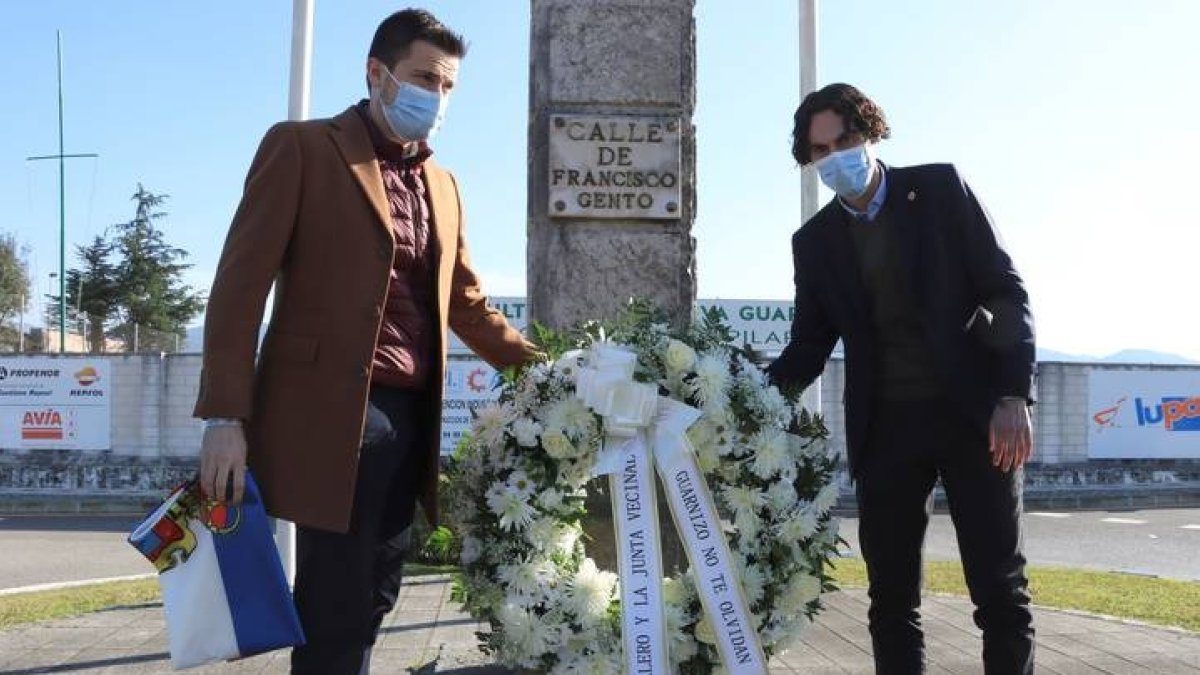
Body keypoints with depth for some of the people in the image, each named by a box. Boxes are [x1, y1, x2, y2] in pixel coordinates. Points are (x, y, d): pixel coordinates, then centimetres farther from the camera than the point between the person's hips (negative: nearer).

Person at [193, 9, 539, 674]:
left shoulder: (443, 186, 19)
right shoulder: (302, 147, 0)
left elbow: (467, 303, 24)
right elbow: (241, 283, -7)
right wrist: (225, 417, -14)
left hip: (411, 417, 7)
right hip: (332, 415, -6)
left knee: (371, 602, 13)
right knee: (336, 613, -3)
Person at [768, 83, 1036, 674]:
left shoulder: (939, 188, 3)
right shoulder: (814, 241, 10)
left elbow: (1006, 289, -1)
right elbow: (809, 346, 11)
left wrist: (1014, 395, -11)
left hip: (973, 410, -2)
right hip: (886, 426, 3)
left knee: (1001, 592, 1)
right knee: (891, 599, 4)